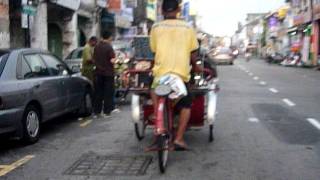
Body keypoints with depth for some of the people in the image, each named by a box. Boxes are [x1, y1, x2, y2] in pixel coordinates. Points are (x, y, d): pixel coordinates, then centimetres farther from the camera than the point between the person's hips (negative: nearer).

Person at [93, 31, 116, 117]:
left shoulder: (97, 47, 4)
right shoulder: (109, 47, -13)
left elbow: (94, 59, 9)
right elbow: (112, 60, -19)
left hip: (98, 73, 5)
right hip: (108, 72, -5)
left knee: (98, 93, 10)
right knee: (108, 93, 4)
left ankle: (96, 112, 12)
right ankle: (106, 112, 6)